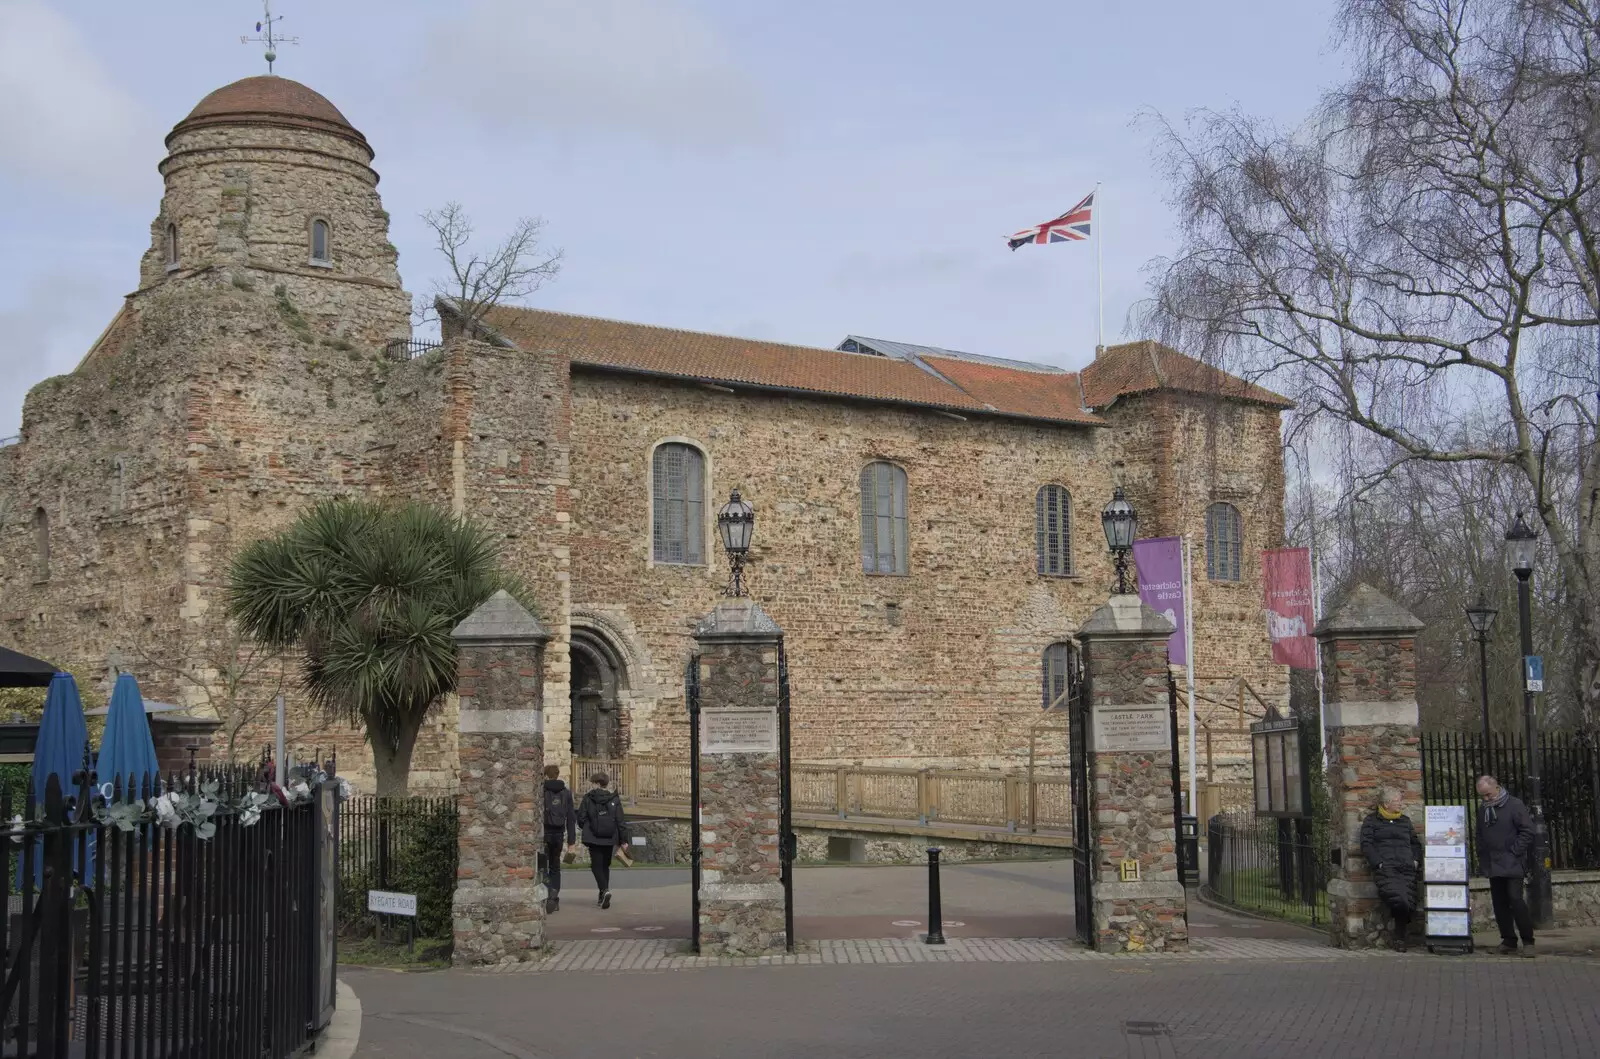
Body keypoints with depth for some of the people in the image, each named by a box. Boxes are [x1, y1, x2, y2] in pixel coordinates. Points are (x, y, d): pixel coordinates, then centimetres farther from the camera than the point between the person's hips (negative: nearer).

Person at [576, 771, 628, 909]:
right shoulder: (614, 799, 1)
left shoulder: (588, 798, -5)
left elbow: (581, 818, -2)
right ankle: (603, 896, 21)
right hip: (609, 839, 3)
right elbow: (620, 821, -1)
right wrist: (623, 840, 4)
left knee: (597, 865, 1)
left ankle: (604, 890, -24)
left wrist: (586, 830, 19)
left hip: (593, 839, -3)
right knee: (605, 866, 18)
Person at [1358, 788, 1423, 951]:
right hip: (1385, 869, -4)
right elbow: (1366, 844, 3)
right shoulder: (1372, 820, 12)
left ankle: (1399, 938, 2)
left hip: (1407, 869, 4)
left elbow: (1416, 843, 29)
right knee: (1399, 900, -26)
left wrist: (1416, 860, 10)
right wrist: (1379, 863, -9)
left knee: (1408, 901, -12)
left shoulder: (1405, 821, 26)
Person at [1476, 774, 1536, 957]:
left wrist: (1514, 852, -11)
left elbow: (1527, 831, -8)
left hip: (1512, 864, -6)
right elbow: (1480, 838, 19)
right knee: (1500, 903, 5)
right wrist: (1482, 860, 10)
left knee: (1515, 899, -13)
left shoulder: (1514, 805, -5)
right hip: (1493, 865, 6)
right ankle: (1508, 940, 13)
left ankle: (1528, 941, -5)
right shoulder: (1482, 810, 13)